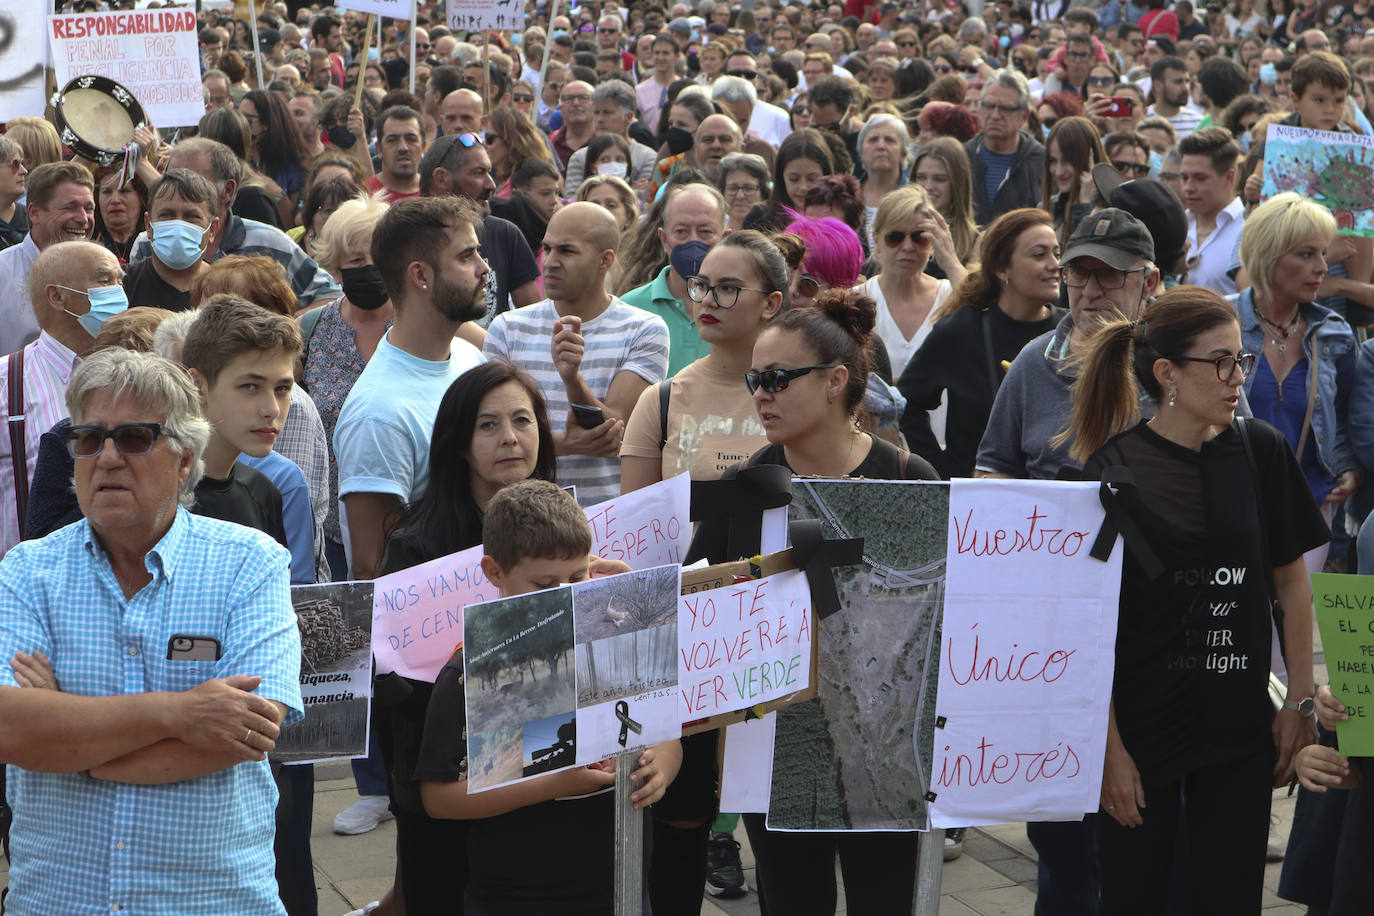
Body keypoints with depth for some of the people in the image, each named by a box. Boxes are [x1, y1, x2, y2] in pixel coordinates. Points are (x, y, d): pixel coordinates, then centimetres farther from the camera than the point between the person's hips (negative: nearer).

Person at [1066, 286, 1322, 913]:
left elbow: (1291, 583, 8)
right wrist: (1108, 749, -11)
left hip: (1241, 733, 3)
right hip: (1140, 731, -2)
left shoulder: (1261, 452, 0)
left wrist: (1300, 703, 4)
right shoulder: (1113, 472, -10)